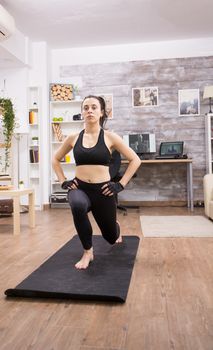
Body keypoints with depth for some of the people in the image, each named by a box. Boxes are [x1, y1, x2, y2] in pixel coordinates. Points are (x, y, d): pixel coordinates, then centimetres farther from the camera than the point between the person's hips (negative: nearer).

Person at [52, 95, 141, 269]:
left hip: (102, 190, 0)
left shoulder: (110, 137, -5)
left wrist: (121, 184, -7)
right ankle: (88, 251, -12)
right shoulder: (73, 138, 1)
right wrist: (63, 181, 4)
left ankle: (117, 230, 58)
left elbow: (135, 160, -2)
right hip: (79, 188, 1)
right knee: (78, 205, -38)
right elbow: (56, 160, 17)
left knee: (111, 236, 15)